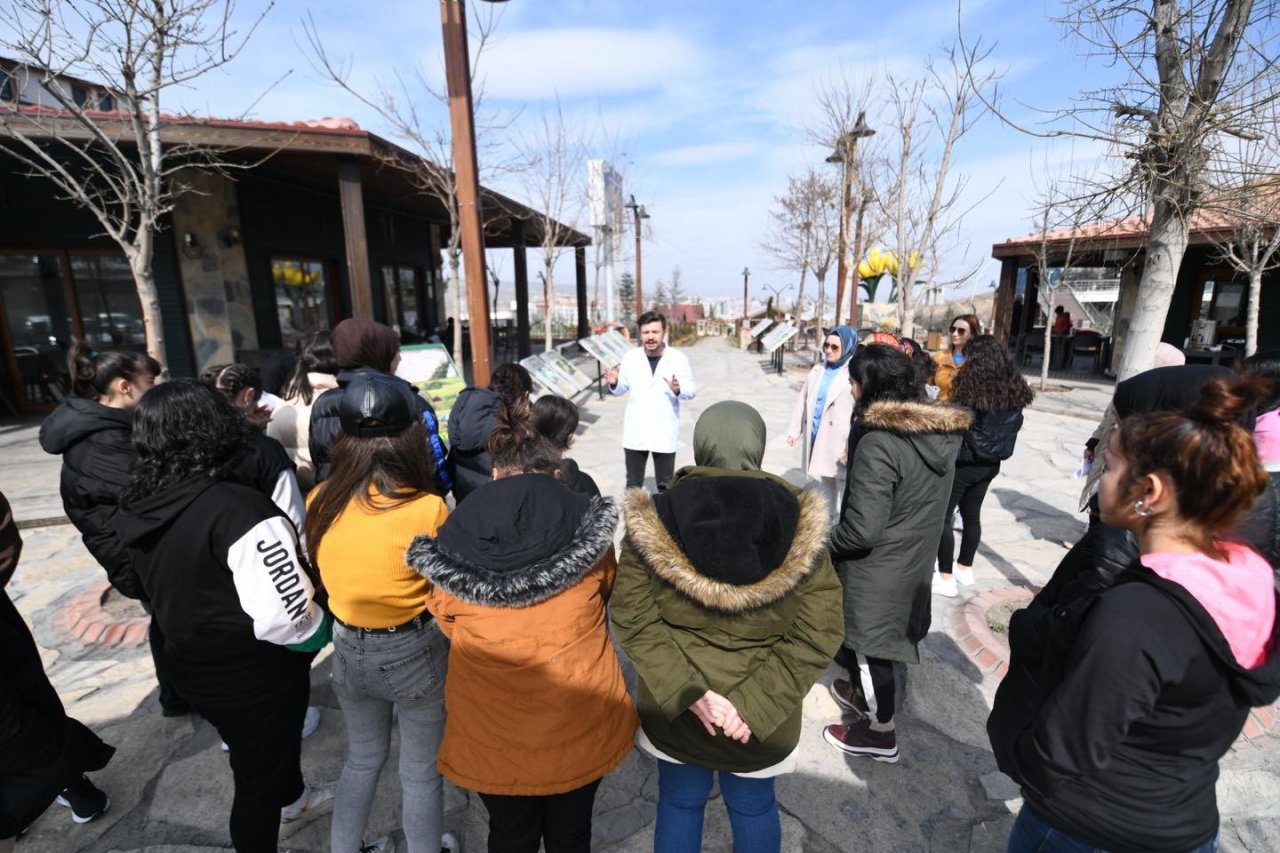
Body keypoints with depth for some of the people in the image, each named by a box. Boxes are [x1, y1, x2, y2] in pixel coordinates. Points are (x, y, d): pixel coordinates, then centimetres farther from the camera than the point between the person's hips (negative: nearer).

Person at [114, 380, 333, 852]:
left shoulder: (136, 508, -6)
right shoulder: (237, 508, -33)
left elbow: (173, 588, 9)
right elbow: (283, 615, -35)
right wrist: (320, 631, -15)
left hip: (194, 667, 8)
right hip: (255, 676, -8)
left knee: (273, 744, 32)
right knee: (258, 775, 16)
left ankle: (293, 801, 57)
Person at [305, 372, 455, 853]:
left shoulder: (320, 502, -10)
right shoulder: (427, 509, -25)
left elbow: (327, 572, 6)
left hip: (349, 650, 5)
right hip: (416, 651, -4)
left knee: (362, 757, 29)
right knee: (421, 771, 19)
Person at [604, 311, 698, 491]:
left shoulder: (678, 358, -8)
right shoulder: (630, 357, -3)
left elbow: (692, 390, -5)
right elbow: (622, 389, 6)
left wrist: (678, 390, -27)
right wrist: (614, 383, -16)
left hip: (665, 432, -1)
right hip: (635, 432, 2)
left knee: (665, 484, 12)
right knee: (633, 484, 15)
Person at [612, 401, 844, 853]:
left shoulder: (654, 519, -16)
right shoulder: (800, 522, -16)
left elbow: (634, 619, -16)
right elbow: (818, 633, -16)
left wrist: (689, 692, -16)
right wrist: (755, 705, -16)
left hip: (674, 706, 0)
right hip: (763, 715, 0)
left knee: (679, 805, 26)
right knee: (754, 808, 28)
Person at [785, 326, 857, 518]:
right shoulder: (818, 371, 10)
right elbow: (803, 402, 15)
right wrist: (794, 430, 13)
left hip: (840, 441, -6)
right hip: (817, 438, 7)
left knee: (845, 487, -2)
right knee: (823, 482, 19)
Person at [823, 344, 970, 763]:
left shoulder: (879, 442, -29)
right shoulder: (940, 433, -3)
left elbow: (862, 528, -29)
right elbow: (920, 502, 9)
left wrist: (825, 546, -12)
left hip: (877, 570, -8)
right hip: (914, 560, 8)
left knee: (868, 645, 14)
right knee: (877, 641, 27)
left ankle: (880, 732, 33)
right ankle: (864, 693, 49)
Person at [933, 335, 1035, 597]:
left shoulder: (972, 389, -19)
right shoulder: (1013, 389, 2)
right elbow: (1014, 427, 10)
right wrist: (999, 450, 20)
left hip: (963, 464, -7)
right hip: (990, 464, 7)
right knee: (972, 515, 19)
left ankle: (946, 578, 6)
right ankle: (965, 569, 32)